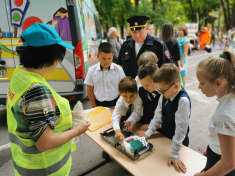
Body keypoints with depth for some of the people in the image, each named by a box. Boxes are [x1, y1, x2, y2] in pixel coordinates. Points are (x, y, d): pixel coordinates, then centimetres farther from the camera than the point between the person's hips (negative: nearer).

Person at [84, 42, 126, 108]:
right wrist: (94, 107, 1)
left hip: (115, 103, 0)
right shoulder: (92, 70, -5)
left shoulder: (118, 69, -7)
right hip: (99, 104, 1)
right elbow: (90, 90, 2)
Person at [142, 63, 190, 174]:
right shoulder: (164, 95, -11)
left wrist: (175, 155, -24)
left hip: (178, 142, -6)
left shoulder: (183, 100, -30)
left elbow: (180, 127, -28)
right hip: (163, 136, 6)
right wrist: (147, 134, -4)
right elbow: (158, 116, -2)